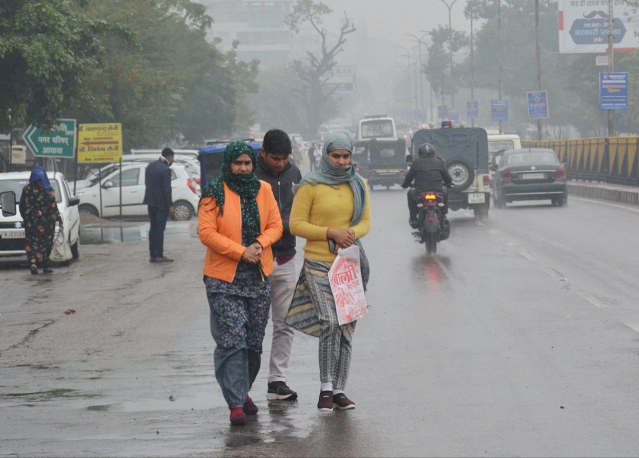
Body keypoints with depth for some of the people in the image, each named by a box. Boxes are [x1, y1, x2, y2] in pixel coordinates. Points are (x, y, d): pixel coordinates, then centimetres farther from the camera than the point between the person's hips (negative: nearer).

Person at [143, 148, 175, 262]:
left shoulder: (150, 166, 7)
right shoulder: (165, 170, -17)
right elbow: (167, 189, -18)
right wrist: (170, 206, -14)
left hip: (151, 201, 7)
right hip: (161, 202, -7)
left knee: (153, 228, 12)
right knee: (160, 229, -4)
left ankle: (153, 255, 13)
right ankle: (159, 255, -4)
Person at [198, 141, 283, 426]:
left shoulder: (263, 190, 8)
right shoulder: (214, 194, -5)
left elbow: (275, 225, 8)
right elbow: (206, 232, -11)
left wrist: (260, 244, -13)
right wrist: (241, 252, -17)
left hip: (259, 277, 5)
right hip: (223, 278, -4)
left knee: (254, 341, 11)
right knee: (231, 341, -11)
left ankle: (242, 391, 30)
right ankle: (236, 404, -11)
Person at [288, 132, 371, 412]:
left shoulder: (359, 185, 9)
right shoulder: (311, 186, -6)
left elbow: (365, 221, 12)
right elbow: (296, 225, -7)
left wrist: (352, 233, -11)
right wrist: (332, 233, -16)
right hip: (318, 264, -5)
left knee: (346, 328, 6)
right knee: (329, 322, -20)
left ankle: (339, 390, 14)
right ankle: (326, 388, -11)